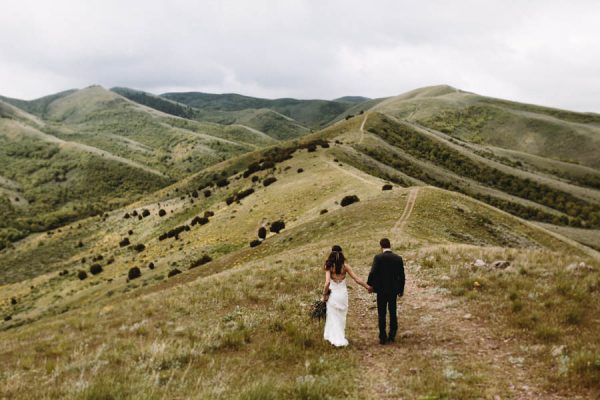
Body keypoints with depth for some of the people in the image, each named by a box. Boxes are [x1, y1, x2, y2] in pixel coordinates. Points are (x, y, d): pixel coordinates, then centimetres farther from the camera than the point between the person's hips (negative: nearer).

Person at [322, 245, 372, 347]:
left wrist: (324, 294, -7)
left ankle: (337, 339, 14)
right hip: (343, 293, 2)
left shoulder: (329, 266, -11)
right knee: (341, 317, 18)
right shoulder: (345, 266, -6)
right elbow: (357, 279, -5)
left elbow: (327, 282, -20)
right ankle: (339, 337, 26)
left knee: (333, 317, 13)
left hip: (332, 294, -2)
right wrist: (367, 287, 6)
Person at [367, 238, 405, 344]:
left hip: (381, 290, -3)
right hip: (394, 290, 3)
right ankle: (392, 335, 21)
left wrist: (369, 285, 1)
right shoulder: (398, 258, -2)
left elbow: (373, 273, -16)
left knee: (382, 314, 5)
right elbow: (402, 276, 2)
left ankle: (383, 337, 6)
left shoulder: (378, 258, -12)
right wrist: (401, 289, 13)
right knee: (393, 312, 17)